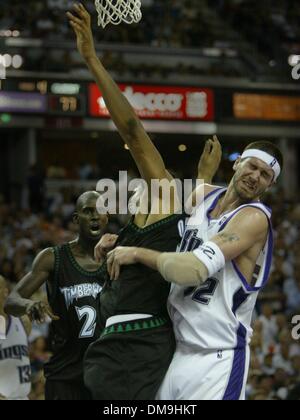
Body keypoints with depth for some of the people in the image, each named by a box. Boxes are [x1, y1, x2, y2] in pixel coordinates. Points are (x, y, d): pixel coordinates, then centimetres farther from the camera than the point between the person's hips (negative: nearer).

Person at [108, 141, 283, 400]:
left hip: (216, 360, -7)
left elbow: (195, 269, -25)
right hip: (177, 349, 7)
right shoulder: (206, 197, 10)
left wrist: (138, 253, -14)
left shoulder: (254, 217, -14)